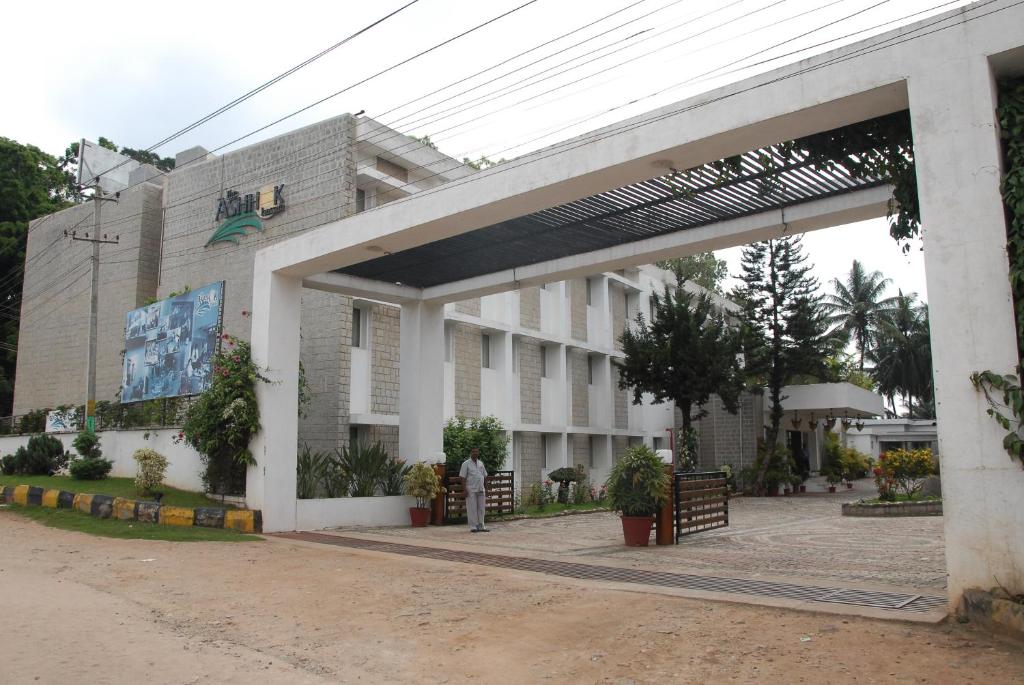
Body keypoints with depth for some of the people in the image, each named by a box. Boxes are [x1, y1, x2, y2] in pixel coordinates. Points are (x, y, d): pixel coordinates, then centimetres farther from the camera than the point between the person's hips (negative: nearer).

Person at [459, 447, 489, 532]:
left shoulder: (481, 463, 15)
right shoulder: (466, 464, -2)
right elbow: (462, 477, -7)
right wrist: (465, 489, -14)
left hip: (481, 490, 6)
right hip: (471, 490, -6)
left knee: (481, 509, 8)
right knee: (472, 509, -4)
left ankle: (481, 526, 15)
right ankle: (473, 527, 2)